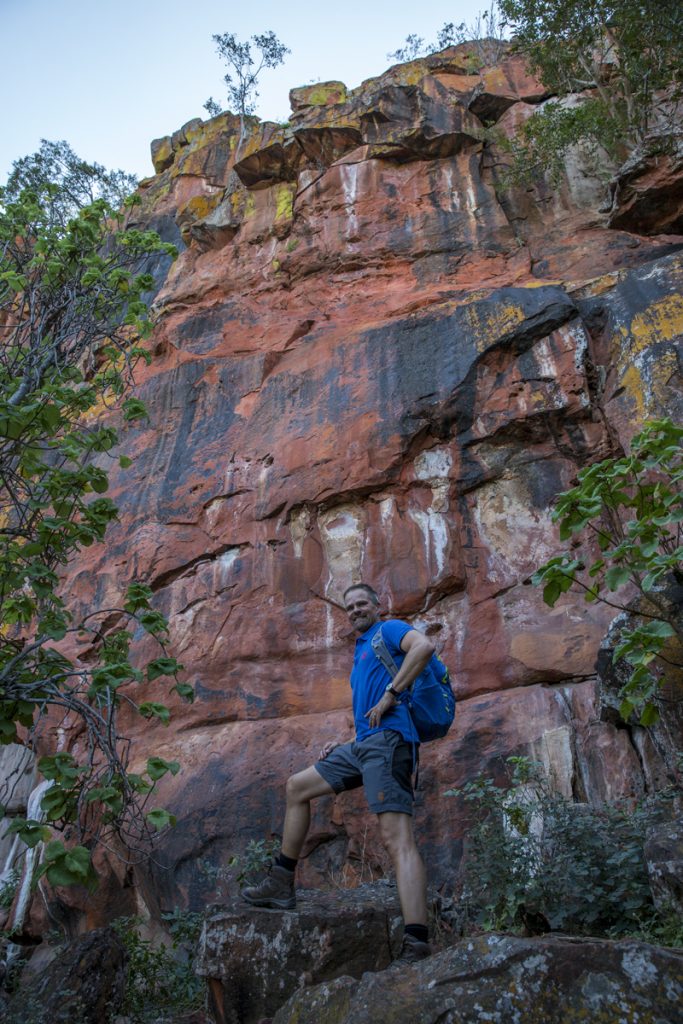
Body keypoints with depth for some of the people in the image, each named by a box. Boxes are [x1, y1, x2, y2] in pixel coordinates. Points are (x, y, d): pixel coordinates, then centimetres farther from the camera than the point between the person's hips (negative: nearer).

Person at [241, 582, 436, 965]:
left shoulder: (389, 629, 2)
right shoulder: (362, 651, 29)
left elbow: (424, 646, -22)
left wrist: (391, 695, -20)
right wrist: (342, 747, 18)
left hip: (387, 738, -10)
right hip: (363, 745, 10)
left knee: (398, 837, -19)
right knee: (297, 786, 17)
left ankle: (417, 944, -25)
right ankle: (282, 885, 23)